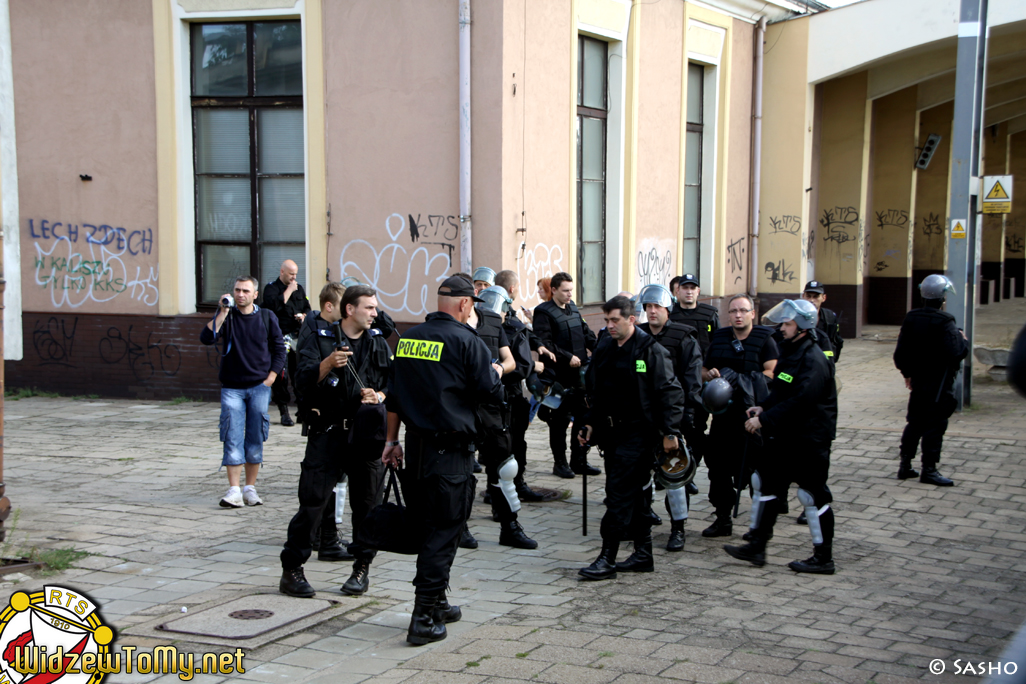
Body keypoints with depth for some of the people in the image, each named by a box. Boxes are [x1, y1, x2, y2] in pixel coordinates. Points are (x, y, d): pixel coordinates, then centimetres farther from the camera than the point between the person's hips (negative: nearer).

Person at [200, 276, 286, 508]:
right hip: (232, 387, -1)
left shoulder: (266, 317, 4)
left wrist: (271, 377, 0)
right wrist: (222, 313, -18)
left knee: (255, 439, 4)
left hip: (259, 386, 1)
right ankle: (233, 490, -7)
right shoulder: (227, 317, 1)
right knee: (233, 438, -7)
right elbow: (206, 338, -14)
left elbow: (279, 349, 9)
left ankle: (250, 487, 13)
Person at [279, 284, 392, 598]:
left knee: (366, 502, 5)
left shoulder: (378, 344, 11)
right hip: (327, 430, -3)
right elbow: (304, 380, -10)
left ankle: (362, 568, 18)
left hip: (366, 433, 3)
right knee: (313, 500, -6)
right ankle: (291, 569, 4)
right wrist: (328, 364, -28)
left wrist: (379, 396, -6)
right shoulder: (319, 336, 0)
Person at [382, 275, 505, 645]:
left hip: (416, 445, 7)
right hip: (451, 450, -7)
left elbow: (394, 395, 13)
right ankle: (424, 619, -5)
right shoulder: (466, 340, -12)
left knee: (427, 527, 17)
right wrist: (496, 373, 12)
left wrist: (392, 440, 20)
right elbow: (490, 393, -10)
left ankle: (436, 603, 27)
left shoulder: (409, 337, 8)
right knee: (444, 531, -2)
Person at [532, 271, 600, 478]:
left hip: (579, 373, 7)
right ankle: (559, 463, 11)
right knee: (560, 420, 1)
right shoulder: (544, 312, -9)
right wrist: (568, 357, -19)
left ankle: (579, 461, 19)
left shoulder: (573, 309, 14)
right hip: (558, 376, -7)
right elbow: (545, 344, -17)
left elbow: (586, 334, 14)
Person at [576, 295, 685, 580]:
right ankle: (643, 554, 22)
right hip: (611, 431, 7)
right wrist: (589, 422, 12)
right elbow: (594, 391, 21)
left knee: (620, 494, -11)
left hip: (638, 433, -7)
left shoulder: (651, 351, -9)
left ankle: (608, 559, -9)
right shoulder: (604, 349, 12)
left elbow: (669, 393, -10)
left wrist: (669, 431, -14)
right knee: (634, 495, 13)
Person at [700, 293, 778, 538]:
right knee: (718, 465, 7)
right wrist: (711, 375, -1)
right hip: (724, 411, 5)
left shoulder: (764, 340, -1)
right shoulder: (719, 338, 14)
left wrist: (744, 380, -21)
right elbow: (703, 370, 22)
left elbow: (773, 373, -11)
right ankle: (722, 519, 18)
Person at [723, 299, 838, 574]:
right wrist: (764, 408, 3)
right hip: (783, 437, 10)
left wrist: (765, 420, -24)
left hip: (809, 440, -10)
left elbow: (799, 401, -26)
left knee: (813, 495, -1)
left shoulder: (813, 360, -20)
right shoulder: (789, 351, 11)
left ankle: (823, 558, 10)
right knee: (765, 483, 11)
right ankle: (756, 547, 19)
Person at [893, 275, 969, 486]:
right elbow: (955, 354, -24)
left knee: (914, 423, 15)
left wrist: (907, 373, 20)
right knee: (935, 425, 0)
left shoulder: (910, 318, 2)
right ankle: (929, 469, 3)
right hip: (939, 383, -7)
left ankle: (905, 465, 19)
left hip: (918, 381, 7)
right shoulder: (944, 322, -19)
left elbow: (901, 352, 7)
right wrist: (963, 340, -5)